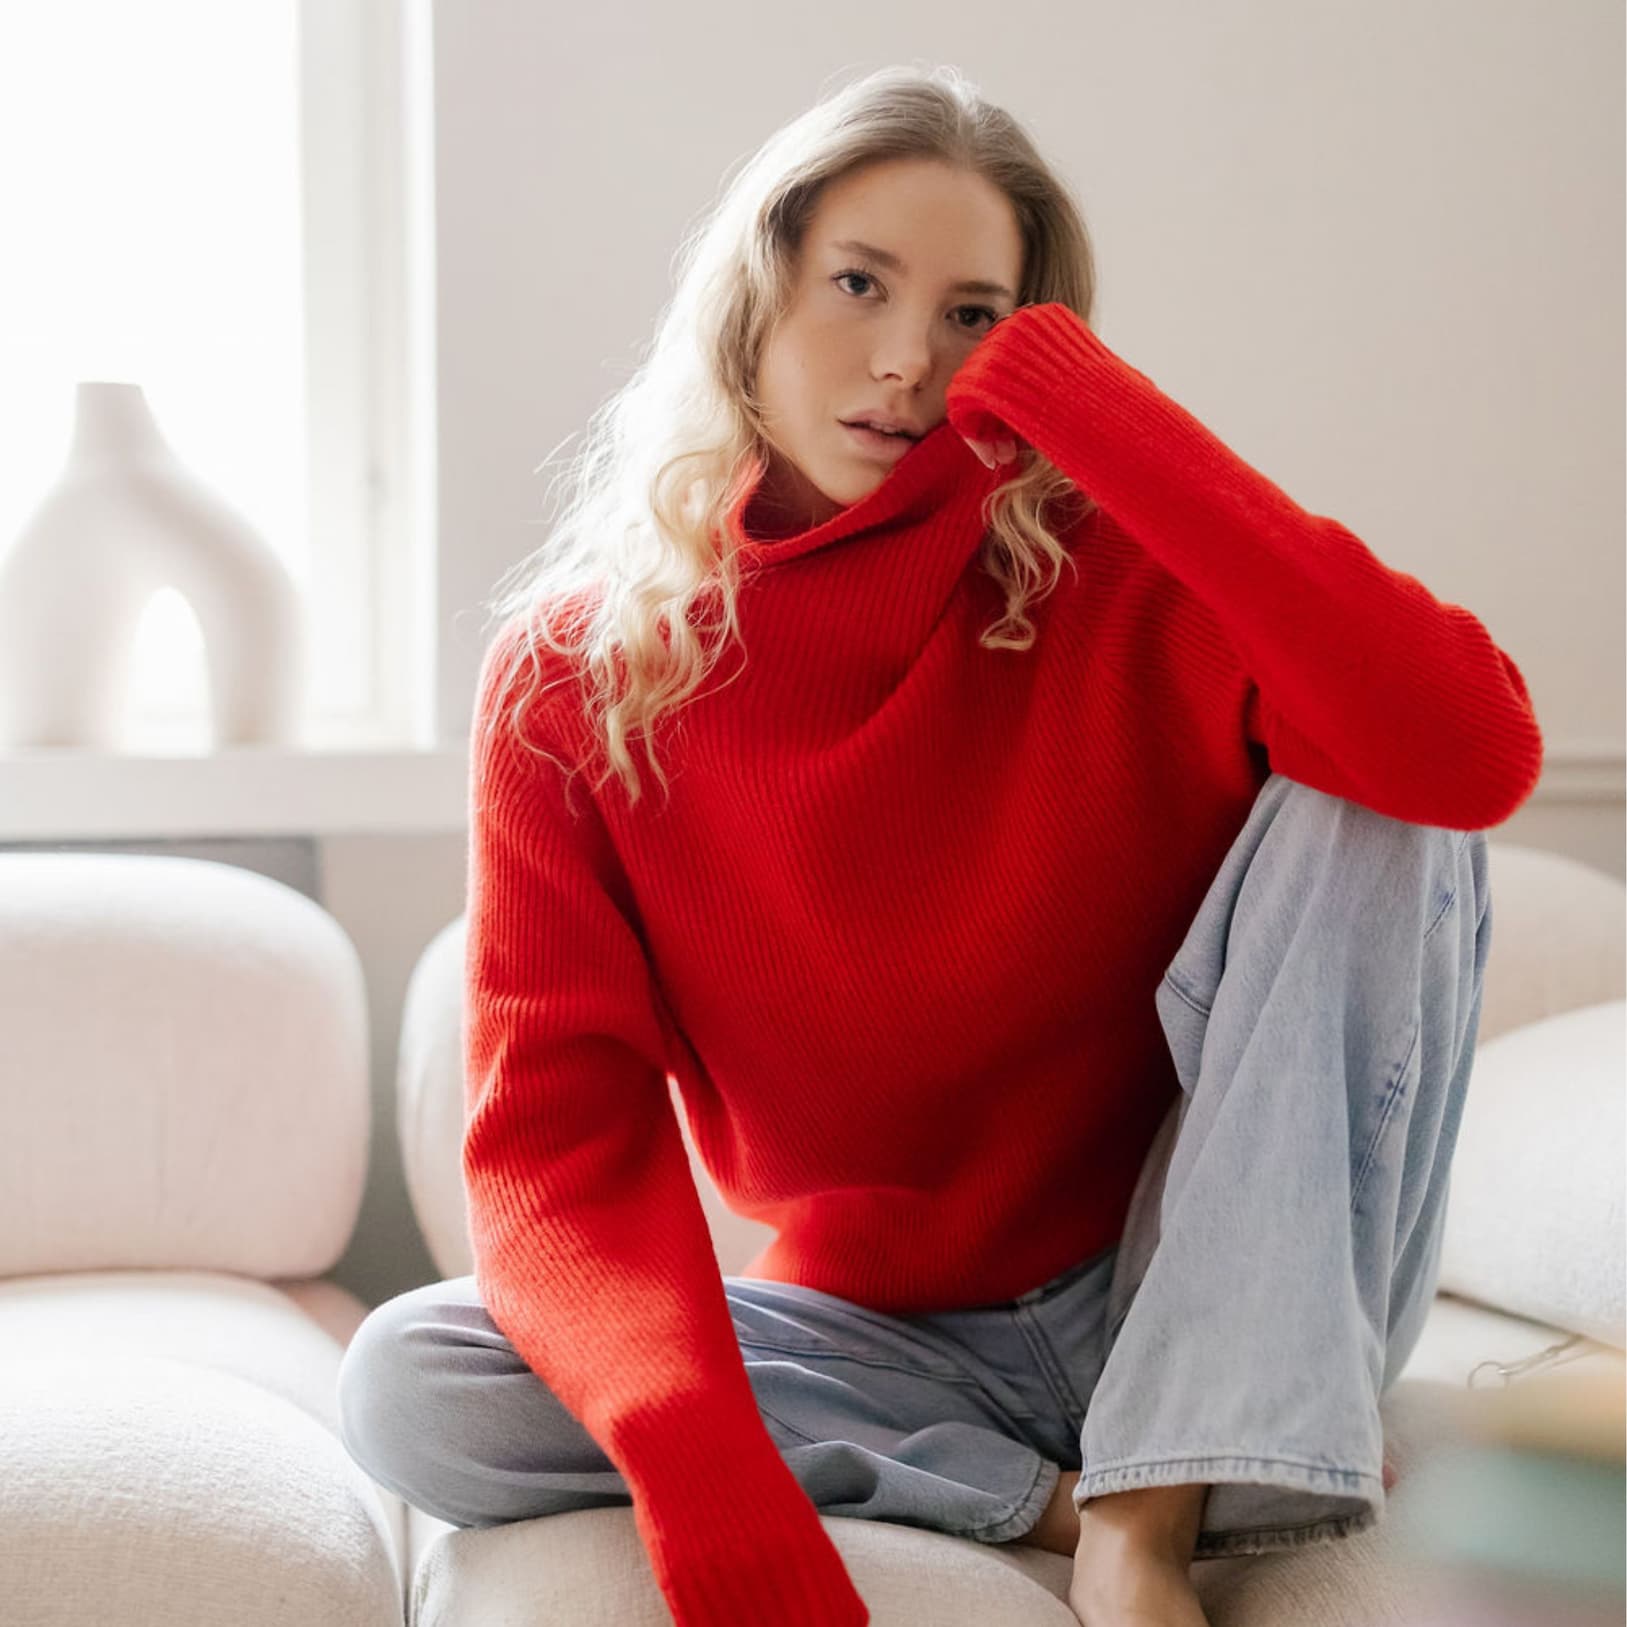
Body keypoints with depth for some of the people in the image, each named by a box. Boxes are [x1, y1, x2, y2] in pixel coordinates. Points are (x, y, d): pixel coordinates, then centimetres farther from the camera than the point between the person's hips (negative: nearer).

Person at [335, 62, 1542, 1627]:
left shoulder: (1116, 579, -11)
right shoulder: (575, 678, -7)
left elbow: (1476, 751, -31)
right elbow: (559, 1137, -15)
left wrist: (1083, 405, -26)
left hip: (1195, 1303, -1)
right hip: (875, 1330, 1)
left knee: (1372, 814, -22)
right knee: (405, 1384, -22)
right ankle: (1073, 1501, -15)